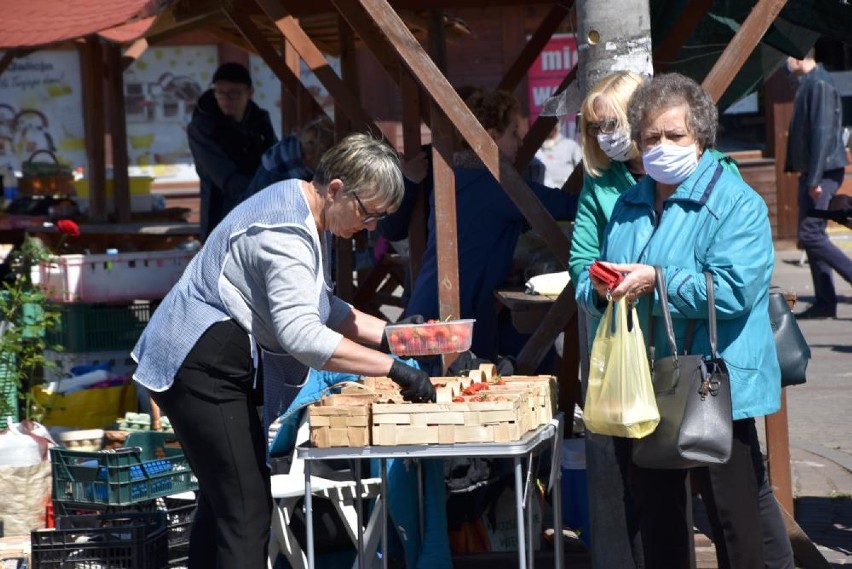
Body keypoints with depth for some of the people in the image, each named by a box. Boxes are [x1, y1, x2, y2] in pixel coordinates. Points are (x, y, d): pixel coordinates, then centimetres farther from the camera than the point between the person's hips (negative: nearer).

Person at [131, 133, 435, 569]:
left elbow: (321, 307, 19)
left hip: (222, 366, 11)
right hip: (198, 367, -11)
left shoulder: (309, 217, 10)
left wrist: (388, 333, 6)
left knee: (222, 498, 16)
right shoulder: (285, 231, -24)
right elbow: (301, 334, -34)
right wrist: (393, 368, -33)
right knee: (247, 507, -14)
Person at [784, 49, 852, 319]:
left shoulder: (819, 84, -15)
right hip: (811, 173, 10)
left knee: (811, 235, -13)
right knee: (811, 236, 10)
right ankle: (824, 301, 12)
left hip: (823, 172, -10)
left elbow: (823, 132, -21)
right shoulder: (807, 84, 15)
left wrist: (815, 178, -24)